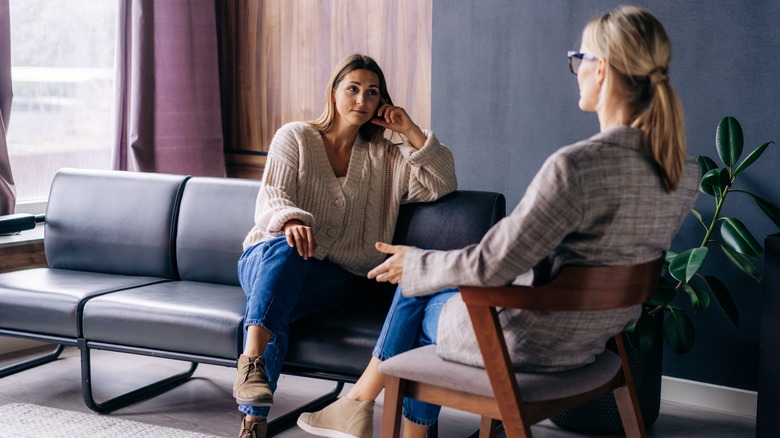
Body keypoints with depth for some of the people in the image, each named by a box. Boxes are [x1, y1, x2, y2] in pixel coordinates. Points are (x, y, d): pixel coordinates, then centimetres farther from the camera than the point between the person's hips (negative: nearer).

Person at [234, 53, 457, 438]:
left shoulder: (384, 156, 16)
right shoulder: (295, 137, 7)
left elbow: (441, 185, 6)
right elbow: (271, 197, -7)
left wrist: (411, 131, -1)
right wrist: (291, 221, -32)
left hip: (333, 277, 1)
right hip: (267, 257, -1)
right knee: (285, 248, -40)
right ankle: (251, 362, -53)